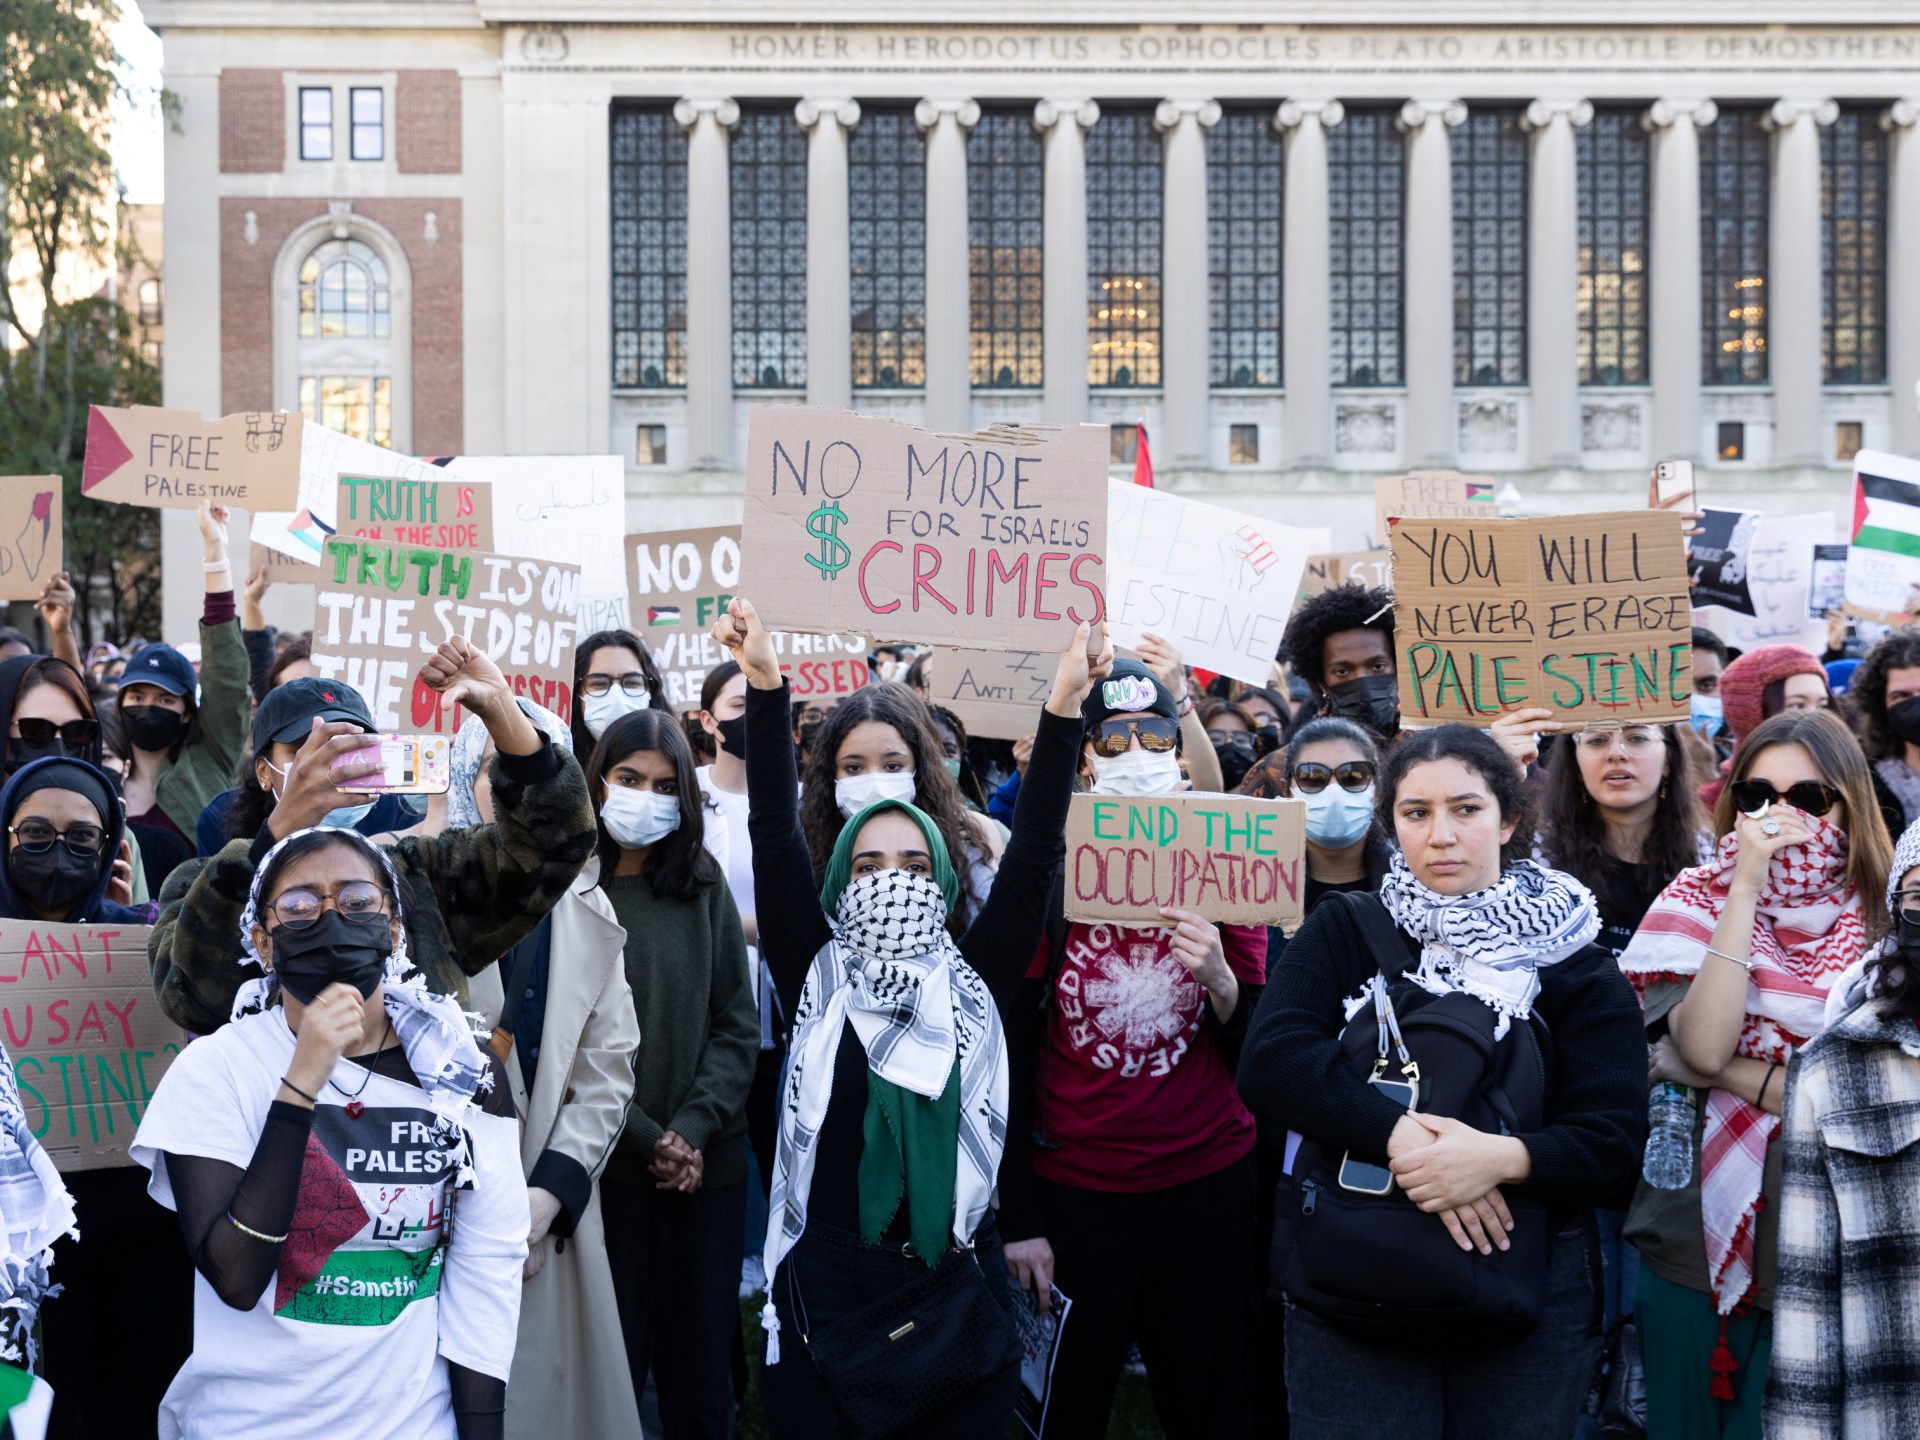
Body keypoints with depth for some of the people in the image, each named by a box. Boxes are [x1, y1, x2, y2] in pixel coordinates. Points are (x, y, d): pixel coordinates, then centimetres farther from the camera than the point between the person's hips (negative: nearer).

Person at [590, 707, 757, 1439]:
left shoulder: (704, 886, 6)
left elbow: (738, 1025, 3)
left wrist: (692, 1128, -10)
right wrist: (647, 1137, -13)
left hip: (709, 1164, 3)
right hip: (608, 1165, -3)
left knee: (701, 1362, 9)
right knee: (615, 1362, 3)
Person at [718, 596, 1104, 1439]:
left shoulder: (972, 983, 5)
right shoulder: (819, 978, 4)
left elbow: (1035, 852, -2)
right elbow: (776, 836, -5)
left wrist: (1064, 706, -12)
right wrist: (765, 684, -16)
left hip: (957, 1288, 1)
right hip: (827, 1287, -1)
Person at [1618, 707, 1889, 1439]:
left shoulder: (1881, 923, -3)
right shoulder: (1695, 904, -1)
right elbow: (1703, 1046, -18)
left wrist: (1729, 1071, -15)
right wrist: (1746, 888, -19)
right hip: (1694, 1245, 1)